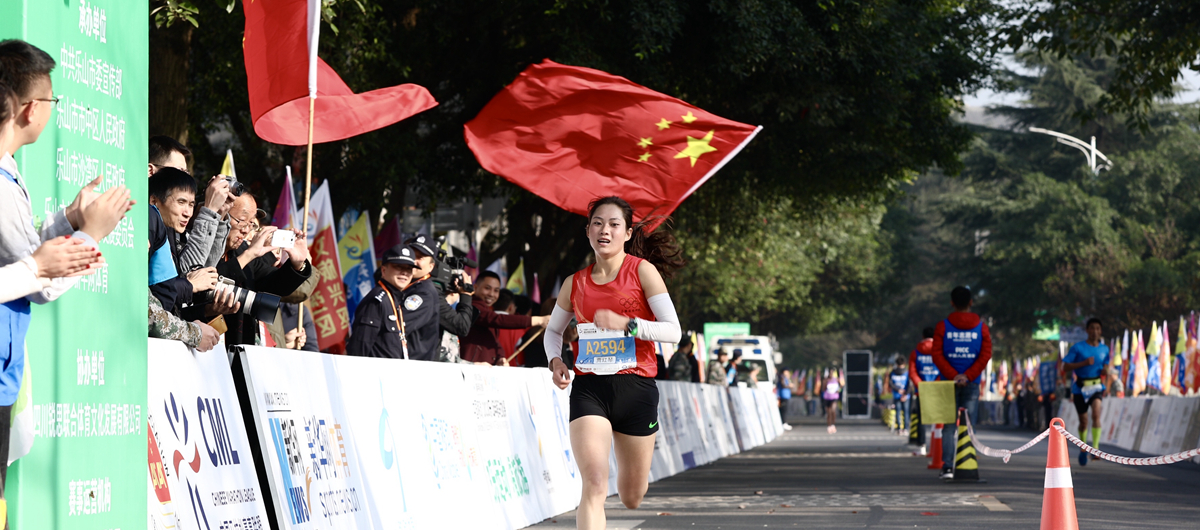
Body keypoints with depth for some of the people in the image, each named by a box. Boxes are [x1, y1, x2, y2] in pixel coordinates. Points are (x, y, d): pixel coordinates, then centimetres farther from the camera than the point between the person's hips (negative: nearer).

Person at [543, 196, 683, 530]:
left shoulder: (643, 271, -2)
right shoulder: (575, 283, 8)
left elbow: (673, 331, -8)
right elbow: (553, 330, 25)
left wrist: (626, 324, -23)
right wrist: (555, 360, 3)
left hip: (636, 388, -1)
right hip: (588, 388, 1)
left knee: (631, 498, 13)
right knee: (594, 484, -20)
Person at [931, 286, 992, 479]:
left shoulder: (942, 326, 1)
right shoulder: (981, 327, 3)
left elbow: (937, 355, -7)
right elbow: (986, 355, -5)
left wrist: (953, 376, -11)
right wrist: (967, 376, -10)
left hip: (949, 382, 0)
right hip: (972, 383, 0)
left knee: (949, 425, 2)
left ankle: (948, 466, -8)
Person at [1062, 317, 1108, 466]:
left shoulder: (1104, 349, 6)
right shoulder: (1078, 347, -6)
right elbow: (1065, 367, -10)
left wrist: (1106, 371, -4)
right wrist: (1084, 363, -21)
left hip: (1096, 387, 1)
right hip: (1080, 388, -1)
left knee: (1096, 413, -24)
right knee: (1083, 421, 6)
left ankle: (1095, 449, -26)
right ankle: (1083, 449, 30)